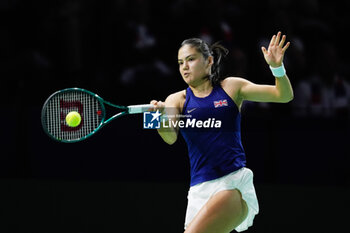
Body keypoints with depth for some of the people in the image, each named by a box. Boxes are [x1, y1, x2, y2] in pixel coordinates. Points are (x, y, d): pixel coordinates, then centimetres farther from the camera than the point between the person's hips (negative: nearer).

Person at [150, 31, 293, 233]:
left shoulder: (231, 87, 10)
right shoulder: (177, 100, 11)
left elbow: (284, 95, 8)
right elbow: (170, 137, -9)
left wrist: (277, 67, -12)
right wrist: (161, 117, -32)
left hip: (234, 183, -3)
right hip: (200, 191, 4)